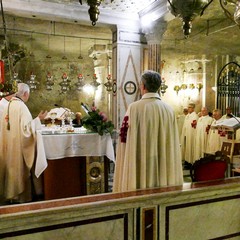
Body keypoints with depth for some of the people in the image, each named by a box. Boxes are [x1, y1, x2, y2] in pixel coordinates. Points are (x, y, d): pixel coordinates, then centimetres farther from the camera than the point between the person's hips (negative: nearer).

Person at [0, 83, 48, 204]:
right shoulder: (21, 106, -18)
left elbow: (10, 124, 12)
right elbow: (27, 128, -22)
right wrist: (38, 119, -13)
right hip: (19, 145, -7)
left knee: (11, 166, 17)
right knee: (19, 169, 4)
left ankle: (10, 193, 29)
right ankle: (20, 196, 16)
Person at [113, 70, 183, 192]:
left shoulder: (134, 108, -11)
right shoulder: (169, 109, 0)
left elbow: (125, 139, -8)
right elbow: (172, 143, 5)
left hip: (140, 166, -3)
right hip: (164, 167, 4)